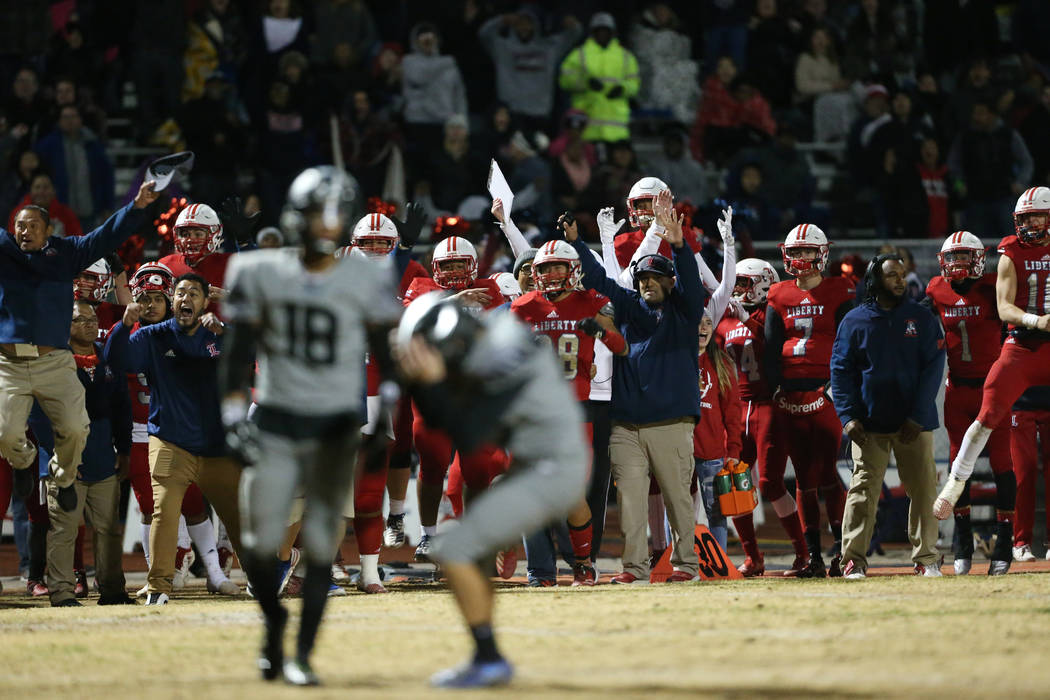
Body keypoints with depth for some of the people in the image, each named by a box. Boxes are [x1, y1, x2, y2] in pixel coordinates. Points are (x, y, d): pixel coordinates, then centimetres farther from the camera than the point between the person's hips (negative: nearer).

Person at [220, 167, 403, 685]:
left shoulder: (366, 281, -4)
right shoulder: (261, 274, -1)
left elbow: (386, 352, 2)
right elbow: (239, 350, 3)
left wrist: (389, 410, -7)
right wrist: (233, 416, -3)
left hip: (335, 429, -1)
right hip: (275, 425, 1)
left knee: (320, 545, -6)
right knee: (261, 545, -2)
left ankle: (302, 655, 3)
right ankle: (274, 623, 27)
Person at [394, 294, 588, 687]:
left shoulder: (505, 367, -24)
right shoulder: (478, 351, 4)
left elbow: (467, 438, -21)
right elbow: (438, 419, 12)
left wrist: (433, 383, -22)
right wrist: (417, 381, -4)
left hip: (551, 474, -10)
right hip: (536, 469, 10)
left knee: (454, 552, -10)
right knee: (465, 551, 15)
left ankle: (489, 661, -5)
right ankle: (486, 660, 18)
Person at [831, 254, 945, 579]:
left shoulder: (921, 318, 5)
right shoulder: (854, 321, 5)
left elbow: (933, 368, 1)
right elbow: (841, 370, 4)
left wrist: (917, 416, -8)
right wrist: (847, 415, -9)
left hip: (914, 423, 1)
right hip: (869, 423, -1)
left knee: (922, 488, 0)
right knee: (863, 489, -6)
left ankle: (926, 558, 8)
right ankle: (854, 559, -5)